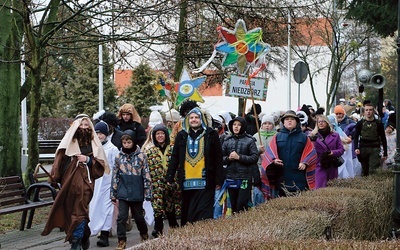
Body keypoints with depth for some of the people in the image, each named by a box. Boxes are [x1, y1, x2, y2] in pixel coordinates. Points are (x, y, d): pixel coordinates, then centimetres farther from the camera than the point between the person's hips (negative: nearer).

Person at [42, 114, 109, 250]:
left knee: (80, 212, -9)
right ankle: (84, 238, 21)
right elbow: (59, 161, 2)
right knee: (68, 211, 6)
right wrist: (55, 178, -5)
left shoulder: (94, 144, 7)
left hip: (85, 182, -1)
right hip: (69, 182, 1)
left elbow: (101, 163, 6)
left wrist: (88, 160, -8)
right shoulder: (68, 142, 5)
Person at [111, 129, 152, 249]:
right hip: (123, 193, 1)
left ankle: (144, 235, 37)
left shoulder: (141, 156, -5)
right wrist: (113, 194, 5)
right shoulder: (119, 157, 2)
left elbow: (146, 176, -4)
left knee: (138, 216, 13)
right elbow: (115, 177, 6)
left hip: (137, 193, -1)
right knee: (121, 217, -4)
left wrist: (147, 193, -6)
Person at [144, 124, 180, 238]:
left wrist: (178, 183, 2)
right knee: (158, 211, -5)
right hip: (156, 186, -1)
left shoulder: (173, 149, 6)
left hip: (172, 185, 1)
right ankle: (158, 232, 2)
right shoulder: (149, 152, 5)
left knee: (171, 211, 8)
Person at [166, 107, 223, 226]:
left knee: (203, 215, -6)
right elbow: (174, 158, 12)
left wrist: (218, 180, -3)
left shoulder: (211, 135, 3)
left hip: (204, 183, -3)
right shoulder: (181, 136, 11)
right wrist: (169, 177, 7)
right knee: (187, 213, 9)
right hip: (186, 182, 3)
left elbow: (218, 159, 1)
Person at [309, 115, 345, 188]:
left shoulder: (335, 135, 10)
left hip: (332, 167, 3)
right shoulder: (313, 136, 4)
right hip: (319, 166, -3)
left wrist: (333, 152, -11)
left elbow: (341, 149, 9)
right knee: (320, 188, -11)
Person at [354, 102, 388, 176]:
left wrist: (385, 153, 5)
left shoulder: (378, 123, 4)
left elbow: (383, 138, 7)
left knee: (373, 170, -15)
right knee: (364, 171, 8)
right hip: (363, 149, 2)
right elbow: (356, 137, 6)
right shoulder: (360, 123, 7)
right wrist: (356, 148, -11)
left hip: (375, 148, -2)